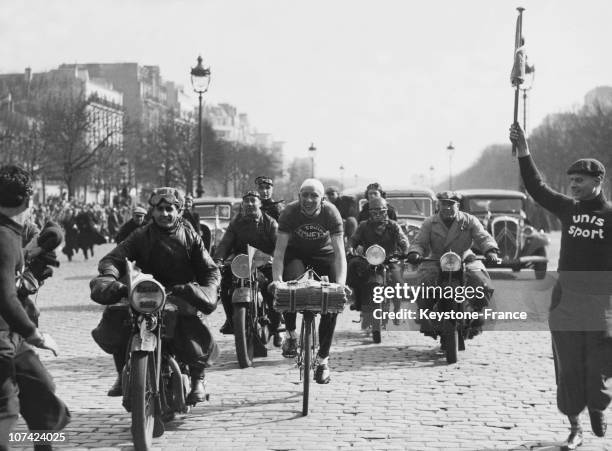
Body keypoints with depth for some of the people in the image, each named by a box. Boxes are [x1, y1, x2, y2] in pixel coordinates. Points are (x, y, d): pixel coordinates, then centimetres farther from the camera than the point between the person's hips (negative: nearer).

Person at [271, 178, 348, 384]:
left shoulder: (331, 213, -26)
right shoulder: (290, 212, -25)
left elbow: (339, 252, -30)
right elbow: (279, 250, -28)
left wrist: (340, 284, -44)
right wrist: (277, 280, -42)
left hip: (324, 254, 1)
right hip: (296, 254, 0)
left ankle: (323, 359, 3)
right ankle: (290, 334, -8)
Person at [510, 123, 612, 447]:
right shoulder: (568, 208, 6)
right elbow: (537, 188, 2)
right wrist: (523, 152, -6)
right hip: (566, 298, 3)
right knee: (568, 367, 5)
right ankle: (575, 427, 16)